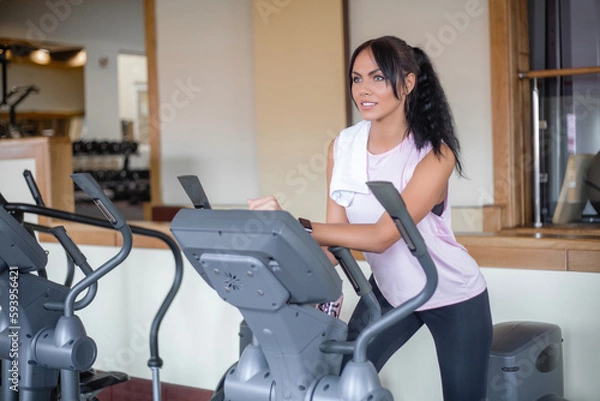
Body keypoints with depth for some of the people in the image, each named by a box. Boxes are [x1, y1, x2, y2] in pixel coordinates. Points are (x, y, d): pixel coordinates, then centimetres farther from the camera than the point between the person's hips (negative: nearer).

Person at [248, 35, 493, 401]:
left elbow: (382, 236, -34)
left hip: (454, 299, -4)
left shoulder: (435, 154, -25)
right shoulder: (342, 147, -10)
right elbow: (337, 229, -11)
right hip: (389, 291, 4)